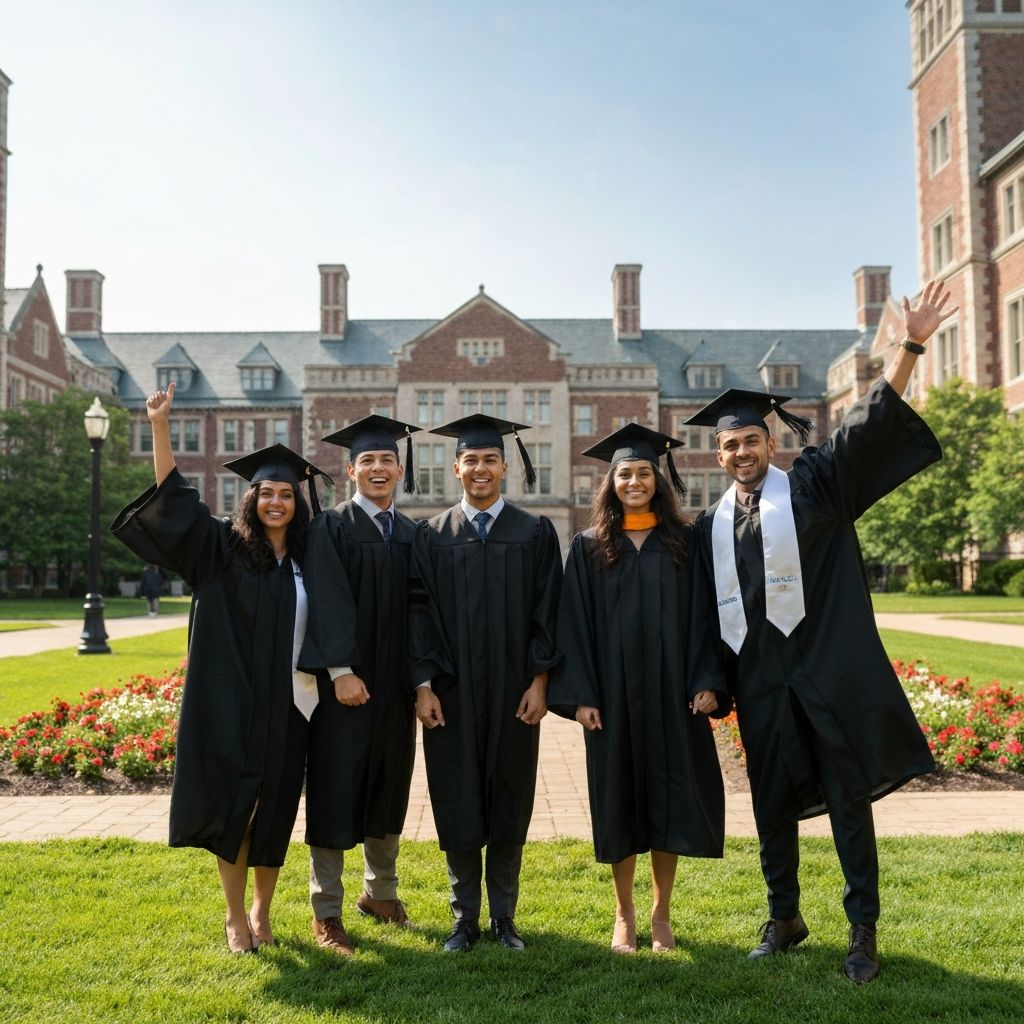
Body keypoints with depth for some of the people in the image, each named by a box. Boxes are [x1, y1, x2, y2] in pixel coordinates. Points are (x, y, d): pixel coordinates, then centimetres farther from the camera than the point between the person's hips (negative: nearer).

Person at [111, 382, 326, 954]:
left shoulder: (306, 558, 8)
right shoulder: (222, 548, -1)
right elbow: (175, 497, -10)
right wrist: (160, 425, -18)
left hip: (287, 705, 3)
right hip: (232, 702, -3)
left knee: (274, 810, 10)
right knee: (234, 806, 2)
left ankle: (262, 912, 27)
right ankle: (236, 918, 19)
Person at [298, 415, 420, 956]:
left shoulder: (412, 535, 10)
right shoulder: (331, 527, -6)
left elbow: (419, 607, 11)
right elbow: (328, 604, -14)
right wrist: (341, 671, -21)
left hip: (395, 686, 5)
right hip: (344, 682, -5)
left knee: (388, 789, 15)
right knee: (336, 791, 1)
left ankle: (380, 891, 32)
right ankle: (326, 912, 13)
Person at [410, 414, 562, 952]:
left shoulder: (535, 532, 3)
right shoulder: (431, 535, 4)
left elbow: (546, 610, 0)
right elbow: (420, 611, 1)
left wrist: (539, 680, -6)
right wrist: (423, 684, -6)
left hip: (513, 692, 0)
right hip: (451, 692, 0)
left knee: (509, 804, 9)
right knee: (457, 807, 6)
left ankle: (504, 917, 23)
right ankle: (465, 918, 21)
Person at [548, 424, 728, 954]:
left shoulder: (684, 542, 4)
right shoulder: (589, 547, 3)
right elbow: (575, 622, 0)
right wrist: (580, 693, -7)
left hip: (671, 691, 1)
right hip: (612, 692, 0)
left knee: (670, 797, 5)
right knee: (620, 800, 7)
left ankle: (660, 914, 22)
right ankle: (624, 914, 23)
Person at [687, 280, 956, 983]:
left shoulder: (813, 487, 2)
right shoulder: (712, 526, 12)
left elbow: (867, 426, -7)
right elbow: (708, 610, 13)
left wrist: (911, 347, -15)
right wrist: (708, 677, 6)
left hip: (827, 673, -3)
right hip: (759, 682, 4)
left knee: (848, 798, 3)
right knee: (771, 805, 12)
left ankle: (864, 930, 16)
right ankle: (785, 918, 28)